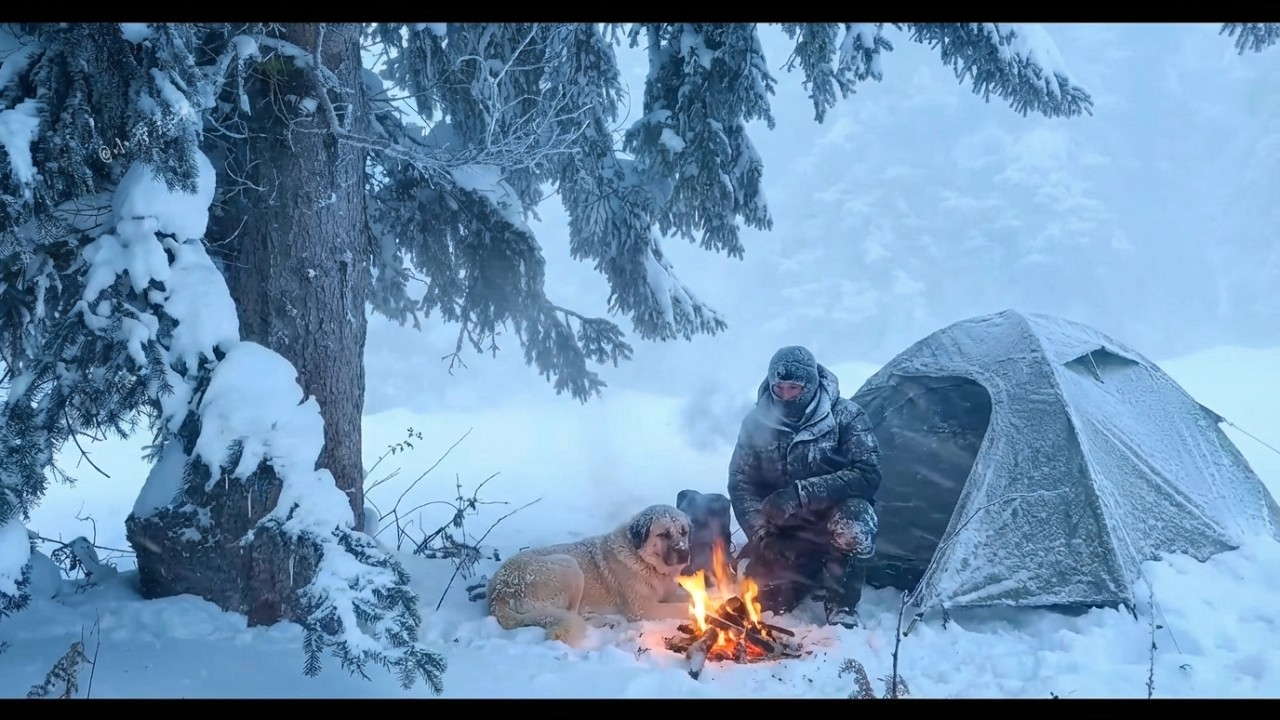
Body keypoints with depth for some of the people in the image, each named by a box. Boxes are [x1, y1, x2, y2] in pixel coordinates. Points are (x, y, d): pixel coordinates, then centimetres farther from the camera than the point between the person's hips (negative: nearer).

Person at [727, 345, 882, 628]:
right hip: (786, 531, 3)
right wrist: (760, 533, -17)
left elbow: (867, 475, -23)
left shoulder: (844, 416, -15)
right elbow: (741, 484, 0)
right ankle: (810, 570, 16)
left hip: (835, 517, -3)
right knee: (762, 599, -16)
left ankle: (842, 608, -17)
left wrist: (802, 493, -33)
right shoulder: (758, 421, -7)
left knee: (852, 523, -38)